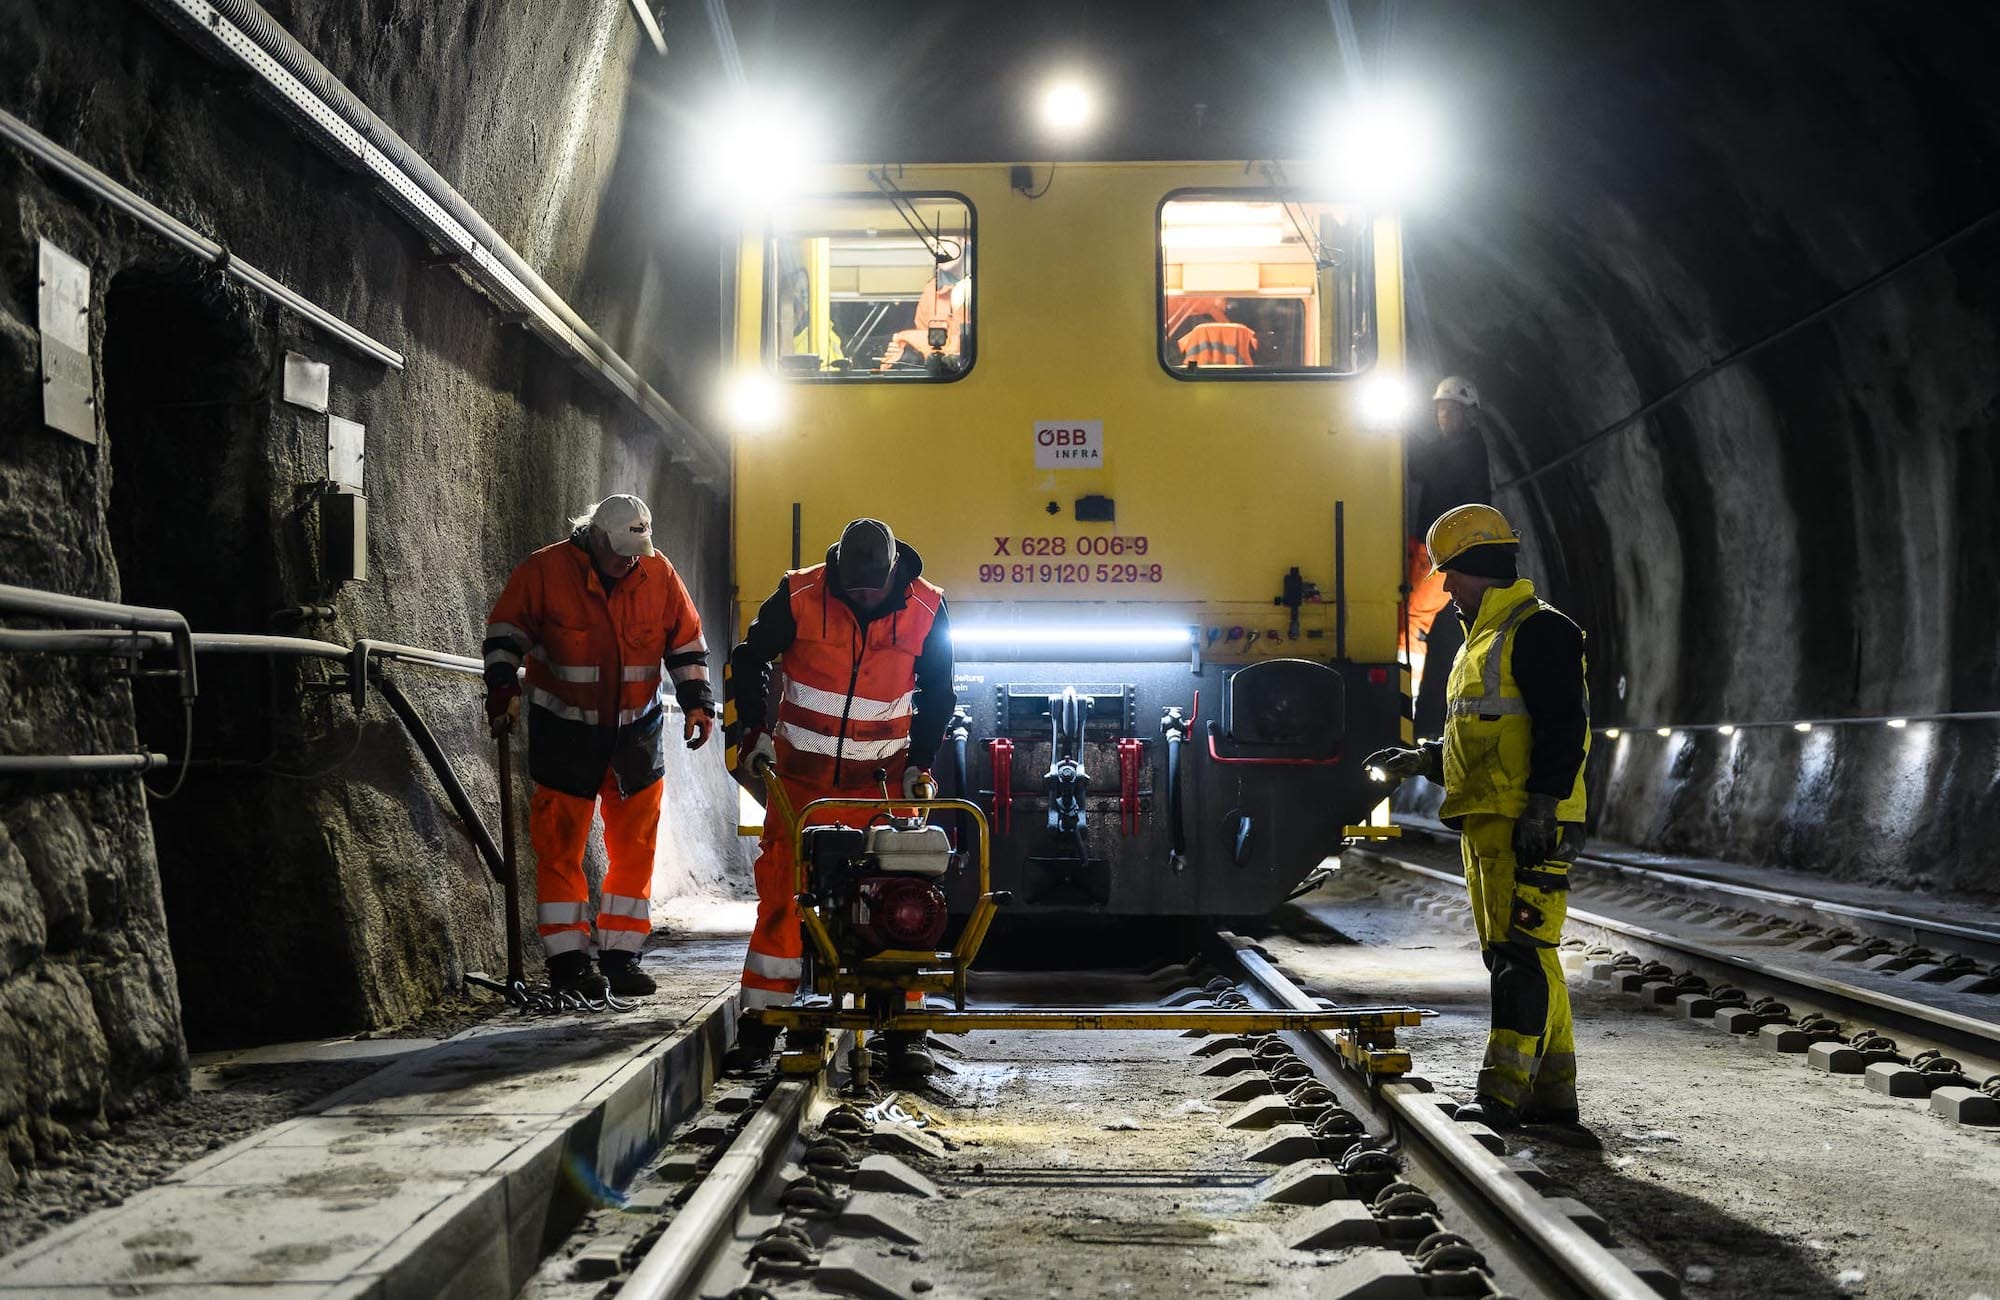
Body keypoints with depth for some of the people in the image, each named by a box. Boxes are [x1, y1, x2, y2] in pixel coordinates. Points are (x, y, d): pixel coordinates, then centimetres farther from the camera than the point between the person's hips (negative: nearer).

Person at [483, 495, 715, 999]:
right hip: (565, 732, -3)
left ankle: (621, 957, 15)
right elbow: (505, 631, -4)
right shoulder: (544, 570, -10)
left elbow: (686, 640, 7)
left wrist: (697, 700, 1)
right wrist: (502, 686, -17)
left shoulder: (658, 574, -2)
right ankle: (568, 961, 5)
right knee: (560, 847, -2)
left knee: (634, 847, 5)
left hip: (637, 731, 3)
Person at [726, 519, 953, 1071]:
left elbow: (937, 694, 6)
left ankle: (902, 1028, 5)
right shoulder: (799, 595, -11)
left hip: (882, 777, 1)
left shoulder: (925, 609, -7)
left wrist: (919, 761, -1)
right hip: (801, 775, 0)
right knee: (780, 891, -1)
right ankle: (760, 1020, 7)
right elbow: (748, 660, 3)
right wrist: (753, 730, -3)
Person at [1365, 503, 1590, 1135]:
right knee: (1512, 954, 10)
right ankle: (1552, 1092, 16)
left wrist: (1542, 808, -22)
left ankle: (1503, 1092, -14)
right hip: (1484, 822, 11)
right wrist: (1418, 760, 18)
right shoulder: (1481, 638, 23)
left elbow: (1563, 728, -17)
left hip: (1527, 824, -10)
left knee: (1521, 951, -12)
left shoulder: (1540, 630, -9)